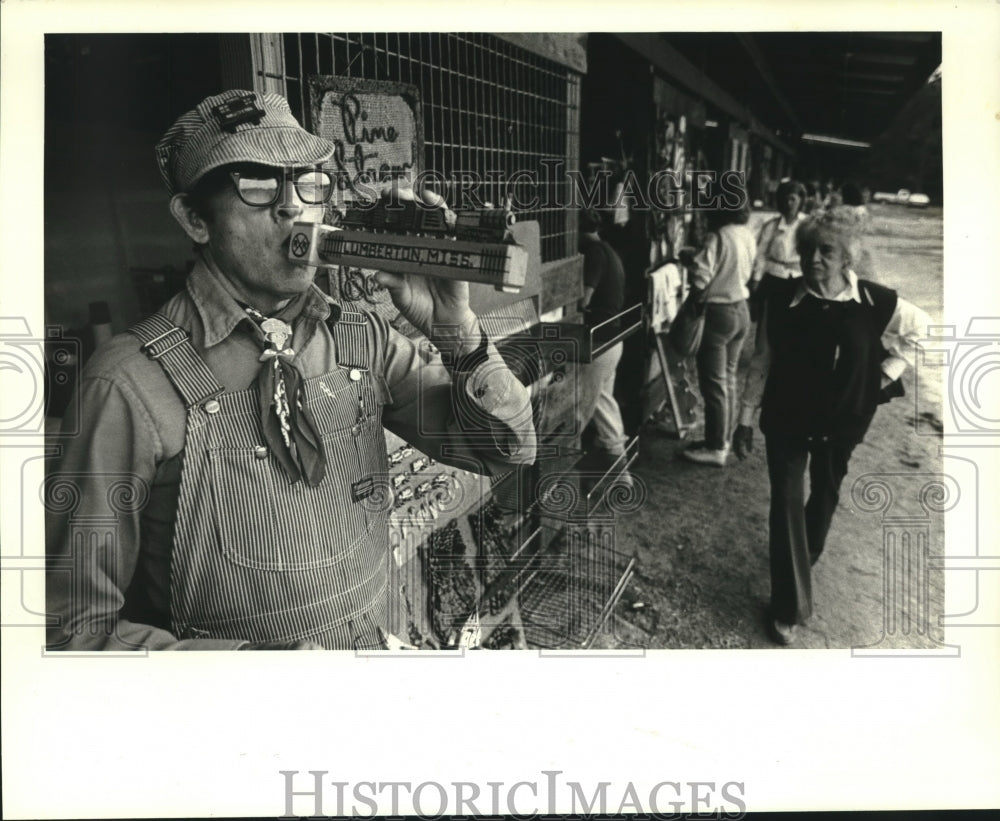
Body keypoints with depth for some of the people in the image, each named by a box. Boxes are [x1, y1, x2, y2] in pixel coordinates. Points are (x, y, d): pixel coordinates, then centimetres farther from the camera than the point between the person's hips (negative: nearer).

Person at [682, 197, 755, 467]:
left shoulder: (718, 237, -20)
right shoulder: (748, 235, 5)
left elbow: (700, 277, -26)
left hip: (718, 312, -8)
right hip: (741, 309, 8)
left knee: (713, 382, 0)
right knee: (728, 378, 17)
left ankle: (716, 448, 7)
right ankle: (723, 437, 27)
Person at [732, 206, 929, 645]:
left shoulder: (874, 302, -14)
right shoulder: (782, 297, -14)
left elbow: (920, 326, 6)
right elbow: (762, 360, -5)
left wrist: (888, 370, 0)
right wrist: (746, 418, -4)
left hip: (841, 420, 1)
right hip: (786, 418, -1)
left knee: (825, 494, 20)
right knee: (786, 501, -4)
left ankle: (804, 556, 51)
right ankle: (788, 607, 5)